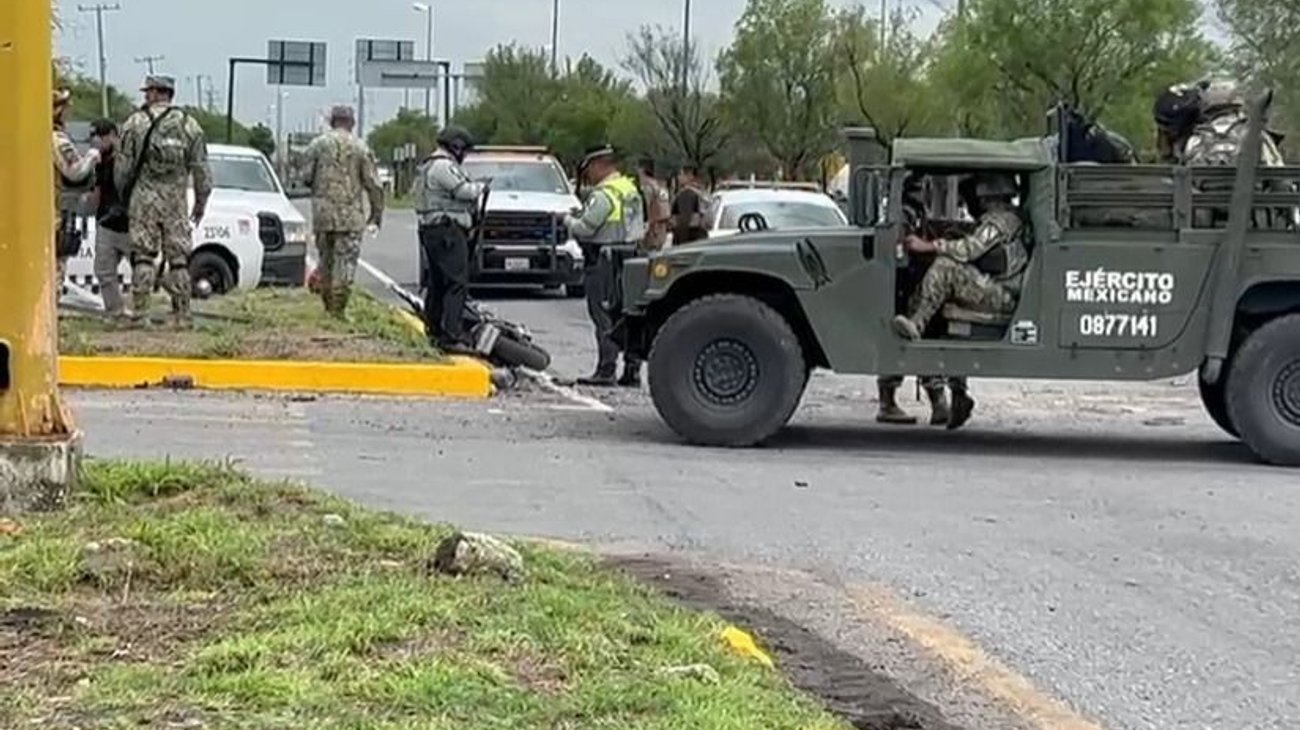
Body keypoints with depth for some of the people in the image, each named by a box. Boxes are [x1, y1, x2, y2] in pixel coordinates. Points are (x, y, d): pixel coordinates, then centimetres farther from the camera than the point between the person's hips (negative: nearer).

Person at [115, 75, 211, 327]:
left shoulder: (134, 123, 0)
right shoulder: (189, 125, 5)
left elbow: (122, 166, 2)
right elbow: (201, 169, 5)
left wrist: (124, 195, 17)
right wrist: (201, 202, 13)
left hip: (143, 199, -1)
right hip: (176, 201, 1)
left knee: (143, 257, 1)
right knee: (179, 259, 4)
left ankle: (141, 312, -3)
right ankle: (181, 314, 3)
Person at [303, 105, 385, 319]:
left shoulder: (317, 145, 3)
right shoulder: (360, 148, -1)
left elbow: (306, 177, 2)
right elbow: (373, 184, -2)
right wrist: (377, 214, 6)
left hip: (323, 212, 2)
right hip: (351, 214, -2)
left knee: (326, 259, 15)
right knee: (346, 261, -1)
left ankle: (328, 304, 19)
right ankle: (338, 309, -4)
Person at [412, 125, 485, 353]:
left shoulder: (429, 166, 22)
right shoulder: (444, 166, -14)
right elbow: (465, 191, -19)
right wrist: (481, 187, 0)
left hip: (431, 230, 11)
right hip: (447, 229, -11)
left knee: (436, 283, 15)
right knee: (457, 283, -14)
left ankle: (434, 332, 19)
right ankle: (452, 336, -21)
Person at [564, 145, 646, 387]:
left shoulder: (604, 194, -15)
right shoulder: (632, 190, 15)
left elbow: (585, 228, -18)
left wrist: (569, 221, 5)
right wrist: (583, 214, 17)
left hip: (604, 260, -9)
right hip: (628, 256, 9)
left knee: (604, 316, -7)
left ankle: (606, 370, -9)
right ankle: (632, 370, 12)